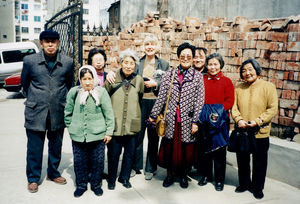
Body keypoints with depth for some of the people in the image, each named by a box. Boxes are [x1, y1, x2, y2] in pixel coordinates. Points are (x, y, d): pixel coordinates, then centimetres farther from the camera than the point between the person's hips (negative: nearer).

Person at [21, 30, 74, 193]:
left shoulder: (68, 62, -1)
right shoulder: (30, 60, -3)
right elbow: (24, 83, 11)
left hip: (58, 112, 2)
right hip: (35, 112, -1)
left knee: (56, 146, 15)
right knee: (34, 147, 6)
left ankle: (53, 173, 35)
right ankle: (33, 178, 25)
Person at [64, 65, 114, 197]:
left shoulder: (101, 92, -6)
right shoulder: (73, 92, 0)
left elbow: (109, 113, -3)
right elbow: (68, 112, 12)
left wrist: (109, 131, -3)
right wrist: (71, 127, 11)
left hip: (98, 135, -1)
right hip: (77, 136, 2)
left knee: (98, 161, 9)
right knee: (79, 161, 12)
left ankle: (96, 184, 30)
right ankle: (81, 185, 32)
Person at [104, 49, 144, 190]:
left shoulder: (139, 80, 4)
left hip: (132, 124, 2)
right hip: (115, 123, -2)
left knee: (129, 153, 12)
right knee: (113, 153, 7)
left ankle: (125, 177, 32)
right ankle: (111, 179, 27)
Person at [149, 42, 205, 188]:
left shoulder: (198, 77, 0)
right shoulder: (169, 74, 4)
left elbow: (199, 101, -3)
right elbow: (161, 97, 4)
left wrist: (195, 121, -7)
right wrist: (153, 115, 3)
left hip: (187, 120, -1)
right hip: (171, 119, 1)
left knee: (186, 149, 7)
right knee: (169, 147, 6)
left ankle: (183, 175, 28)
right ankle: (170, 174, 27)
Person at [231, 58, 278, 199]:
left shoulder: (268, 87, -6)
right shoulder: (239, 88, 5)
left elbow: (272, 109, -11)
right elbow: (234, 107, 4)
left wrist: (257, 121, -20)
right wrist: (239, 119, -15)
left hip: (260, 133, -3)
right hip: (241, 132, 3)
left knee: (259, 163, 10)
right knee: (242, 160, 16)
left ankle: (257, 188, 29)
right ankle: (244, 184, 36)